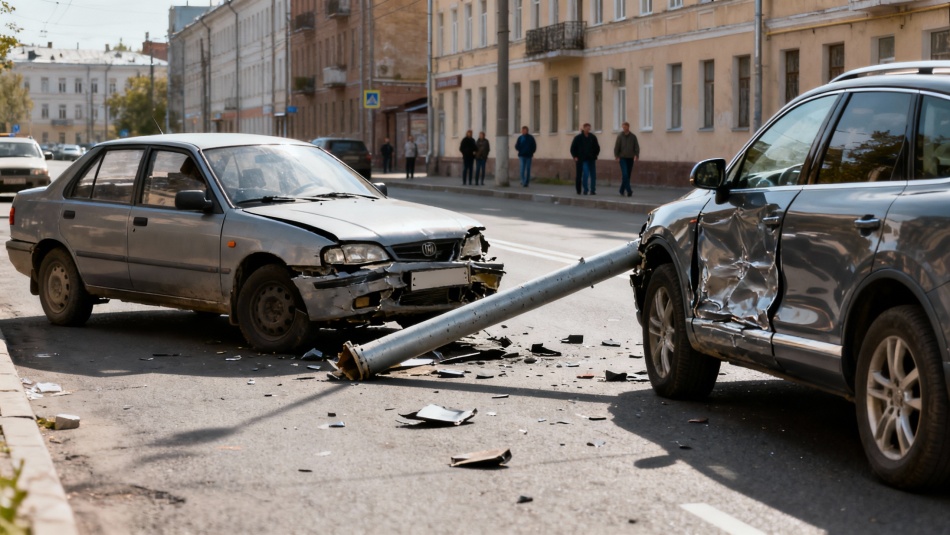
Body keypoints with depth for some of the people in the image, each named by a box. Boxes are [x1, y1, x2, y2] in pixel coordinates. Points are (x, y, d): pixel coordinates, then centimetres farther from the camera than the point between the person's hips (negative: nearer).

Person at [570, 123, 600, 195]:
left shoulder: (593, 137, 8)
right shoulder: (578, 138, -1)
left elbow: (597, 147, 18)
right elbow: (573, 148, 4)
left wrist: (596, 154, 7)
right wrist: (575, 156, -3)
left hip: (592, 159, 4)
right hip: (583, 159, -4)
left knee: (593, 175, 4)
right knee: (586, 174, -14)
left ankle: (593, 190, 12)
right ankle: (585, 190, -4)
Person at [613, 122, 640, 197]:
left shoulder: (633, 136, 4)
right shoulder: (620, 136, -1)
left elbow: (636, 146, 3)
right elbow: (616, 147, -1)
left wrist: (636, 155, -10)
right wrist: (616, 156, -8)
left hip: (630, 158, 3)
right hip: (623, 158, -3)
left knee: (628, 175, 7)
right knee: (625, 174, -15)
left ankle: (622, 190, 20)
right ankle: (629, 191, -19)